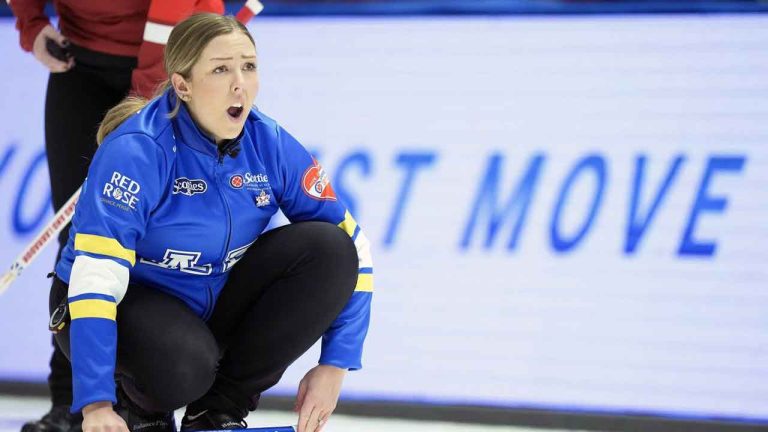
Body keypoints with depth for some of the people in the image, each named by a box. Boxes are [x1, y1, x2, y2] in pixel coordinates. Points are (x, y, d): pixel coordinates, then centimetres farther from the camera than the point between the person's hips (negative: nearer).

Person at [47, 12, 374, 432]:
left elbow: (350, 247, -5)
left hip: (215, 302, 6)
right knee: (181, 365, -39)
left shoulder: (270, 144, -12)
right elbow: (95, 272, -35)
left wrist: (335, 363, -15)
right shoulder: (137, 149, -27)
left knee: (328, 248, -17)